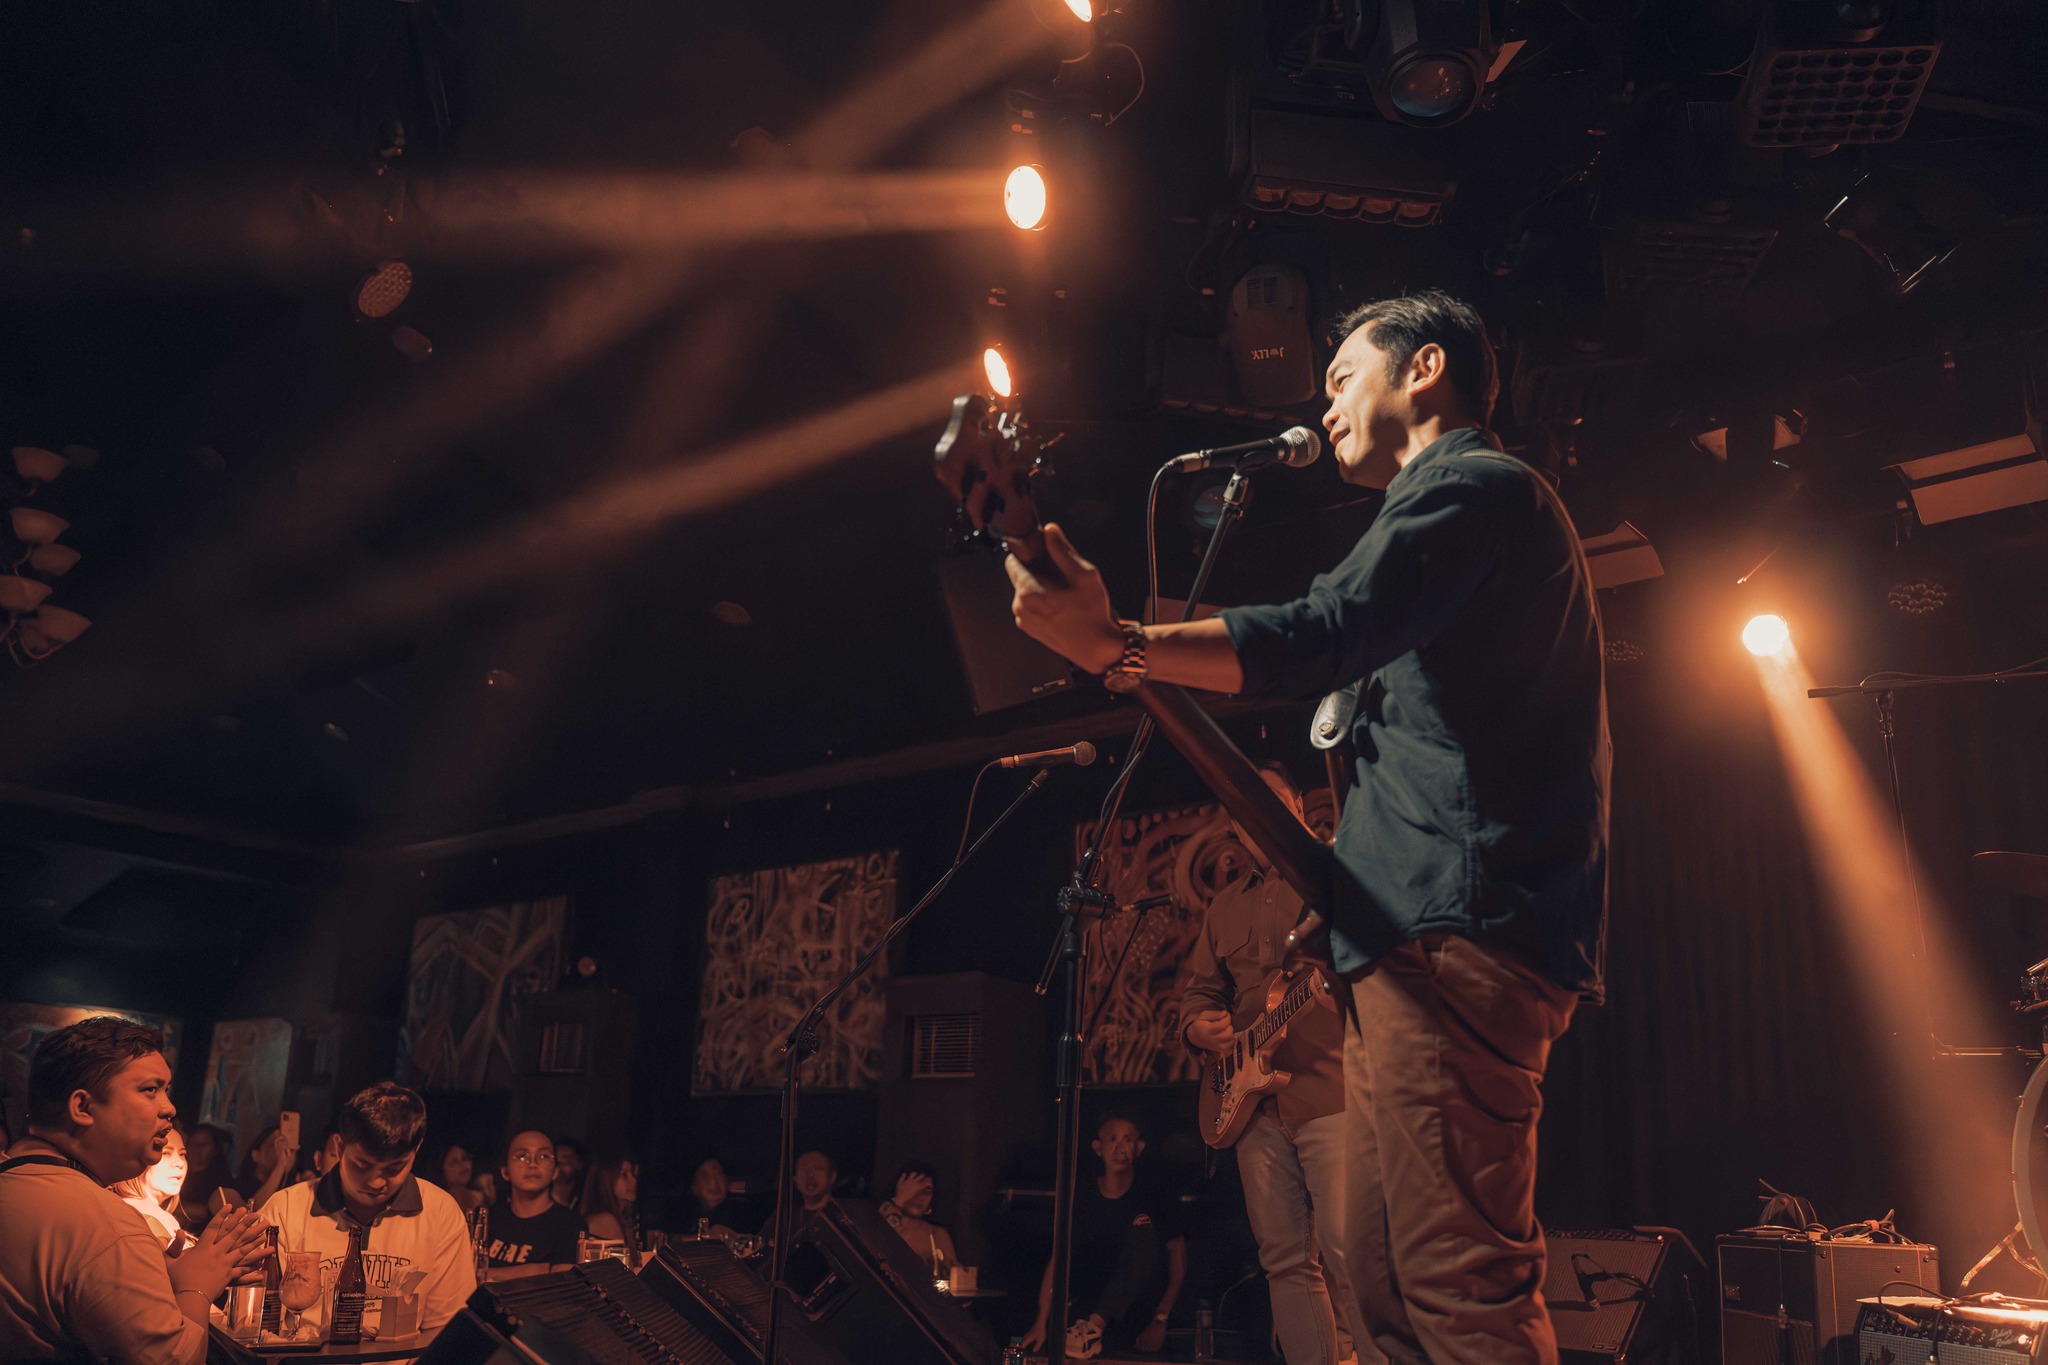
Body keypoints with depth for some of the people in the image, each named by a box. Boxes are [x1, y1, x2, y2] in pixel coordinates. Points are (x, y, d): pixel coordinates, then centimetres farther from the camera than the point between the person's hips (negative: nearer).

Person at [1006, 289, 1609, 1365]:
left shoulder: (1473, 484, -3)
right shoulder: (1493, 509, 31)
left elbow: (1323, 634, -21)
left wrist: (1116, 646, -20)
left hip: (1453, 929, -11)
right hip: (1426, 944, 11)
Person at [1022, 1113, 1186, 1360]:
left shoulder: (1153, 1197, -1)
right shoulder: (1082, 1195, 1)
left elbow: (1178, 1259, -2)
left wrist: (1160, 1319, -12)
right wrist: (1041, 1323, -14)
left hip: (1139, 1315, 0)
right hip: (1091, 1306, 0)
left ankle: (1094, 1328, -33)